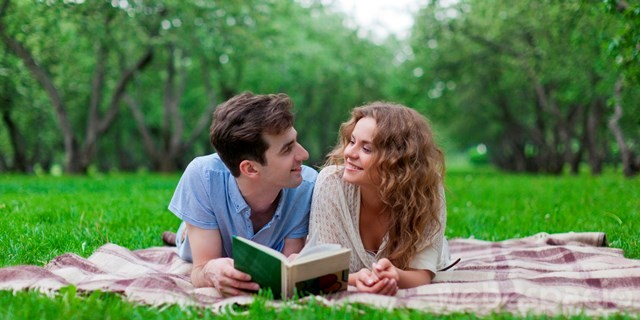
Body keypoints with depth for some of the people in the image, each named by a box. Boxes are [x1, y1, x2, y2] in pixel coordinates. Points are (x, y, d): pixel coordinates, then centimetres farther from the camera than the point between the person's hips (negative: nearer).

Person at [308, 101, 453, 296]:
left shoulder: (428, 190, -26)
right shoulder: (331, 182, -28)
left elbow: (422, 274, -27)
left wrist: (395, 276, -51)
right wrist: (356, 279, -48)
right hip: (349, 291, -1)